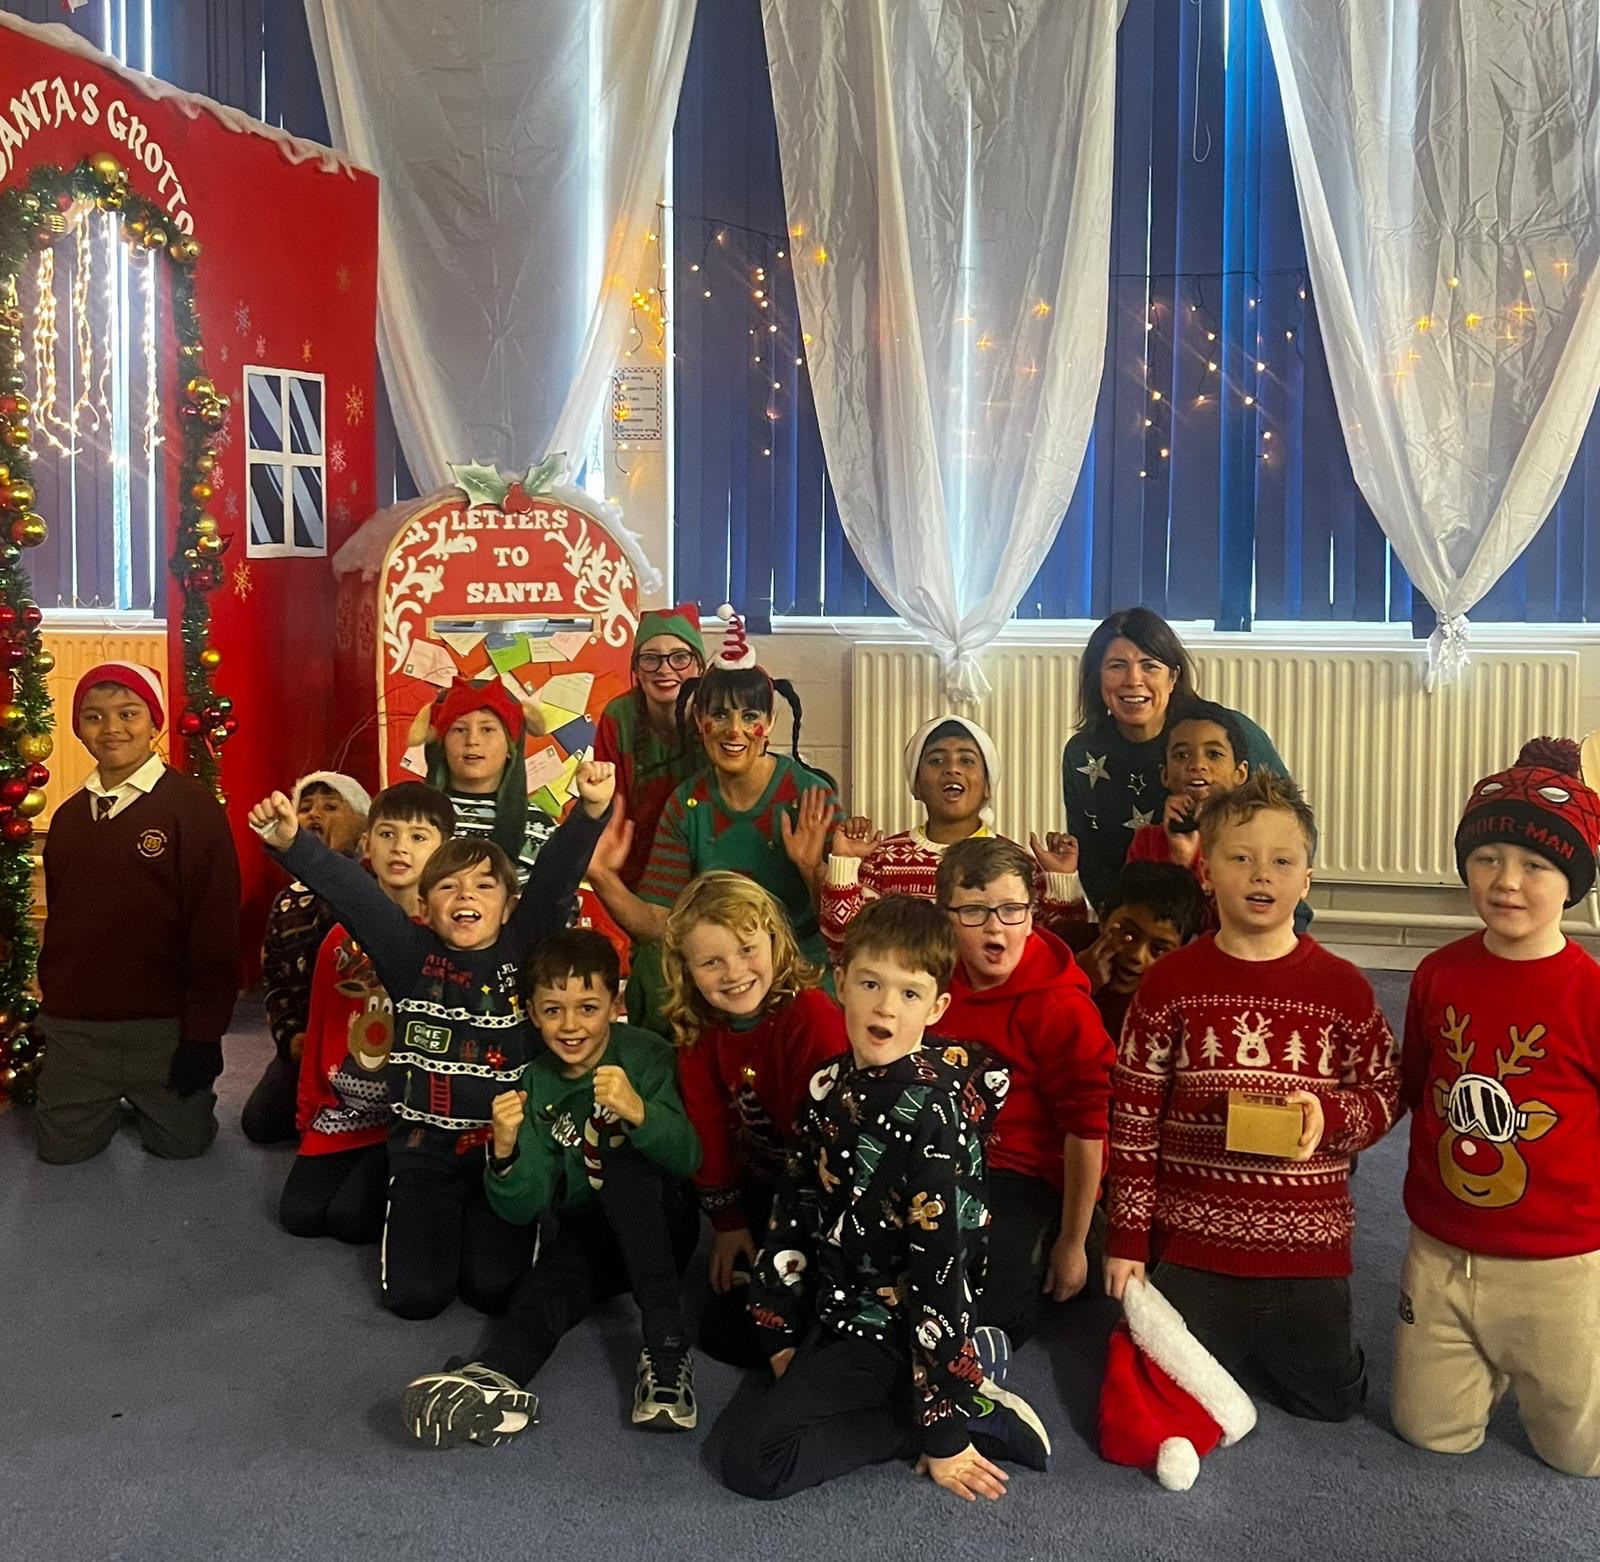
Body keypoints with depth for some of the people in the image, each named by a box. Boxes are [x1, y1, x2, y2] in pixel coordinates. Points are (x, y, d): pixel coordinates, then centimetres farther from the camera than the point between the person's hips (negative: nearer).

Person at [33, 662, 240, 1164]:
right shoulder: (68, 816, 7)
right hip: (74, 1027, 5)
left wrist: (204, 1032, -14)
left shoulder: (192, 808, -11)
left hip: (164, 1026, -4)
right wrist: (50, 1001, 11)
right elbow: (59, 919, 14)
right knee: (61, 1147, 9)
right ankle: (111, 1103, 40)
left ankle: (147, 1101, 38)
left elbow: (215, 929, -13)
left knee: (184, 1142, 6)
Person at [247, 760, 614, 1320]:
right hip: (425, 1149, 1)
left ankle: (486, 1220, 24)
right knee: (414, 1294, -7)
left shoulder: (522, 953, -3)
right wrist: (292, 844, -31)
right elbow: (350, 891, -14)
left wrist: (591, 811, -34)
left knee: (495, 1288, -10)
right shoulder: (412, 955, -2)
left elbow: (555, 878, -18)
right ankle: (425, 1215, 26)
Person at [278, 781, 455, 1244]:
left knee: (352, 1217, -14)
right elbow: (320, 1029, 14)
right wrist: (309, 1115, 16)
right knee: (298, 1213, -2)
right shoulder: (343, 937, 8)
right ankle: (363, 1168, 23)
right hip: (344, 1111, 6)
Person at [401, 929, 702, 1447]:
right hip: (586, 1233, 3)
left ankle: (666, 1346, -39)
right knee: (546, 1284, -30)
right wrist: (506, 1151, -26)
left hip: (660, 1225, -3)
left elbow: (688, 1159, -23)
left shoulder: (646, 1058, -11)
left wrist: (640, 1111, -42)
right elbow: (523, 1208, -5)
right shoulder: (535, 1083, -1)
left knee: (621, 1156, -31)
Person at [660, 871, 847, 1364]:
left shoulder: (814, 1018, -25)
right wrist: (728, 1221, 3)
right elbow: (708, 1128, 2)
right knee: (719, 1330, 5)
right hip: (756, 1193, 6)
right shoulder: (697, 1027, -5)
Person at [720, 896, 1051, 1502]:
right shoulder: (830, 1085, -3)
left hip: (891, 1330, -8)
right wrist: (780, 1332, 6)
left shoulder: (930, 1111, -26)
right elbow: (796, 1207, 5)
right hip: (836, 1301, 9)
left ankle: (974, 1410, -6)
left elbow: (939, 1267, -26)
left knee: (751, 1456, -15)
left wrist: (943, 1434, -22)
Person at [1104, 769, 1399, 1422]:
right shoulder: (1171, 982, -7)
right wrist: (1126, 1238, -3)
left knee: (1329, 1400, 13)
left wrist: (1331, 1114, -18)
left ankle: (1282, 1331, 42)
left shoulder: (1342, 988, -5)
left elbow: (1386, 1091, 5)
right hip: (1192, 1239, -1)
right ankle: (1227, 1334, 39)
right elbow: (1133, 1115, -3)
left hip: (1308, 1244, 1)